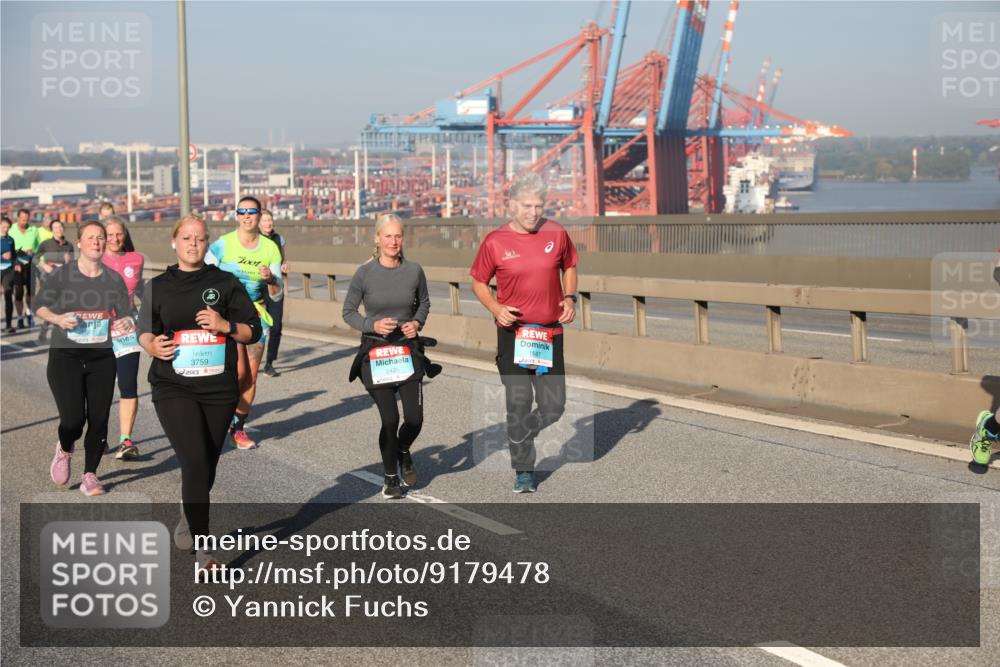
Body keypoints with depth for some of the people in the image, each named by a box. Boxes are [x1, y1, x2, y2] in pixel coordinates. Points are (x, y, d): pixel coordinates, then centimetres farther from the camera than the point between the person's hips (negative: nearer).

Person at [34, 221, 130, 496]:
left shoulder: (114, 280, 4)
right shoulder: (61, 276, -4)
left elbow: (123, 317, 10)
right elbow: (40, 306, 6)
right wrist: (57, 318, -13)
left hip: (102, 359, 3)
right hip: (65, 357, -3)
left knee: (99, 419, 0)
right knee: (73, 419, -13)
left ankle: (90, 476, 18)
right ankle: (64, 450, 23)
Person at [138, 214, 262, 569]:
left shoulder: (225, 283, 4)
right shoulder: (158, 286, 6)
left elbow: (253, 331, 4)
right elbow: (144, 330, 12)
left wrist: (225, 325, -15)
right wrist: (153, 345, -10)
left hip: (219, 389, 2)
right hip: (174, 388, -2)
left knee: (208, 464, 13)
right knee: (195, 462, -16)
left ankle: (187, 520, 42)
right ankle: (203, 550, -11)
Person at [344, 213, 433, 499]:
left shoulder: (414, 270, -4)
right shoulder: (364, 273, -9)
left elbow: (424, 302, 15)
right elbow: (348, 312, 1)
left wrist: (417, 322, -4)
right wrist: (372, 325, -16)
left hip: (408, 350, 2)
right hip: (375, 352, -2)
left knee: (414, 418, -3)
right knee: (390, 419, -2)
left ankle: (403, 452, 33)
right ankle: (391, 477, 22)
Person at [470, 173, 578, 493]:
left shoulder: (556, 234, 0)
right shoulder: (495, 242, -6)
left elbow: (569, 266, 17)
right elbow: (478, 282, 5)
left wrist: (570, 297, 0)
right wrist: (496, 308, -11)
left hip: (550, 333, 2)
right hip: (513, 332, -2)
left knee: (553, 407, 3)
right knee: (519, 403, -1)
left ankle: (519, 436, 32)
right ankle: (523, 470, 13)